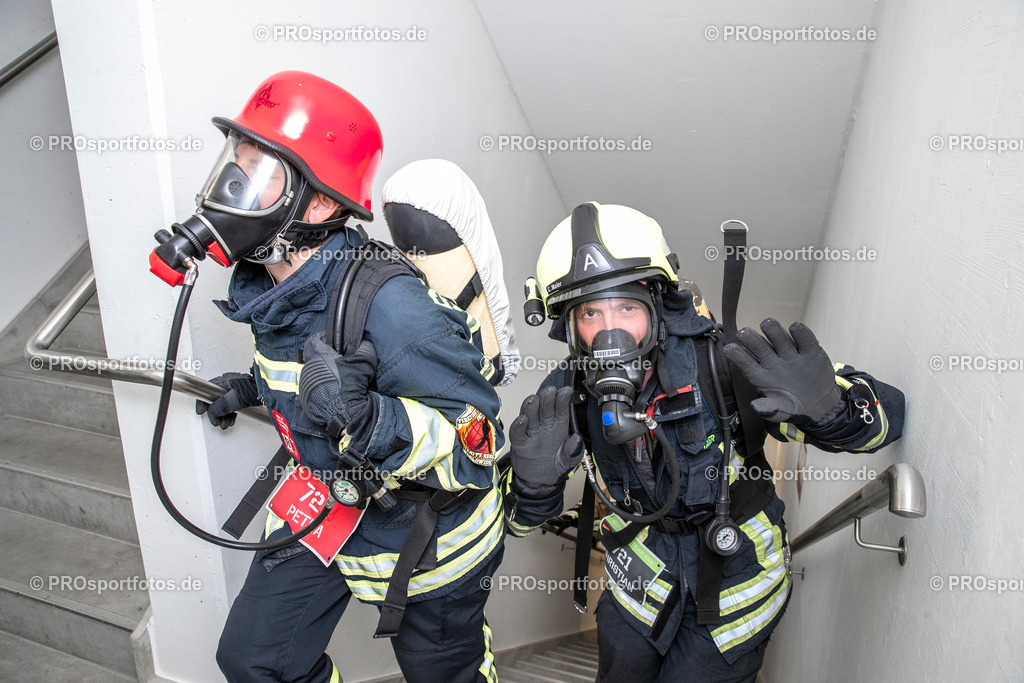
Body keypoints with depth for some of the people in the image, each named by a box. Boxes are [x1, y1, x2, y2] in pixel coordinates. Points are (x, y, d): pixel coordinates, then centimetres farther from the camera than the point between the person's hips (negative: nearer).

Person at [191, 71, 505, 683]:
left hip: (425, 539, -6)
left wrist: (370, 421, -48)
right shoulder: (268, 288, -7)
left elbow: (480, 450, -34)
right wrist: (259, 390, 6)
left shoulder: (390, 307, -35)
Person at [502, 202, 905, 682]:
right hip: (641, 582, 3)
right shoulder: (566, 397, -19)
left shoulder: (721, 370, -30)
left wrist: (828, 407, -47)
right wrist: (533, 480, -34)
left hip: (734, 584, -2)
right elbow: (522, 520, -10)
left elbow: (885, 414, -24)